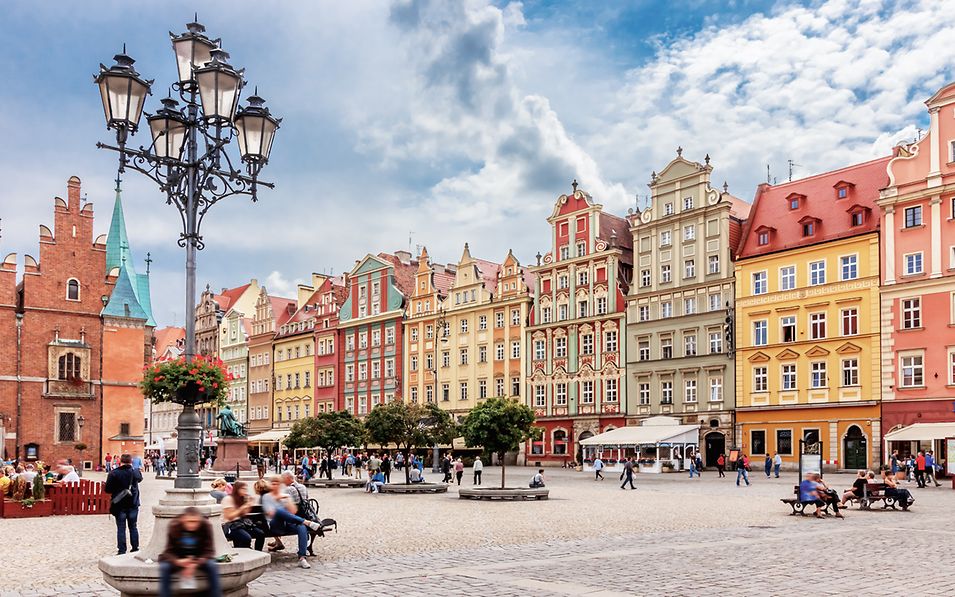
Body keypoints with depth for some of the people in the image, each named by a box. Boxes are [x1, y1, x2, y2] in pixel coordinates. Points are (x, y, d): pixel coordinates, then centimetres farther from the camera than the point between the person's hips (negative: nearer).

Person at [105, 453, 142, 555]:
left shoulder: (114, 473, -13)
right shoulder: (135, 472, -4)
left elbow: (107, 489, -12)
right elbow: (140, 478, 20)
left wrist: (115, 490, 7)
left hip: (119, 505, -3)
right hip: (133, 504, 3)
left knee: (121, 528, 3)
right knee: (133, 527, 13)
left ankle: (121, 551, 3)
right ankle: (135, 548, 17)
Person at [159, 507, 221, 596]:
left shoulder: (206, 526, -21)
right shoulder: (174, 526, -21)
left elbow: (208, 550, -18)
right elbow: (169, 551, -16)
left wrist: (197, 563, -37)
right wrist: (178, 562, -38)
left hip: (199, 558, 0)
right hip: (178, 558, 0)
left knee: (212, 566, -28)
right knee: (164, 567, -29)